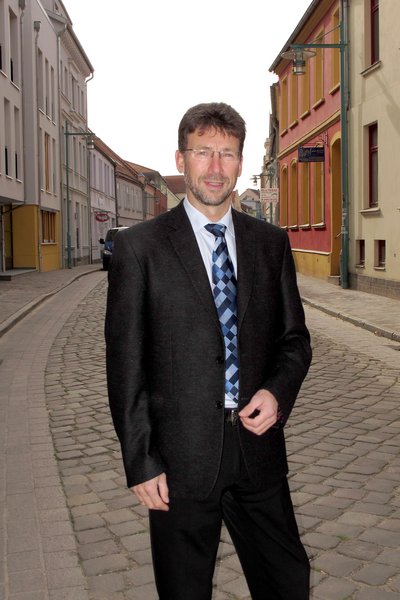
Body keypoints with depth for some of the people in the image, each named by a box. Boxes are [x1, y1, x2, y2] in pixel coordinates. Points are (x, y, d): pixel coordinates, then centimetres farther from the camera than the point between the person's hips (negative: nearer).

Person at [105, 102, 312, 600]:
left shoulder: (271, 243, 6)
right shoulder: (139, 246, -5)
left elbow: (294, 338, 12)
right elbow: (125, 363, -6)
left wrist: (278, 392, -8)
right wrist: (141, 462, -9)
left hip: (258, 444, 3)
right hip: (182, 459, -3)